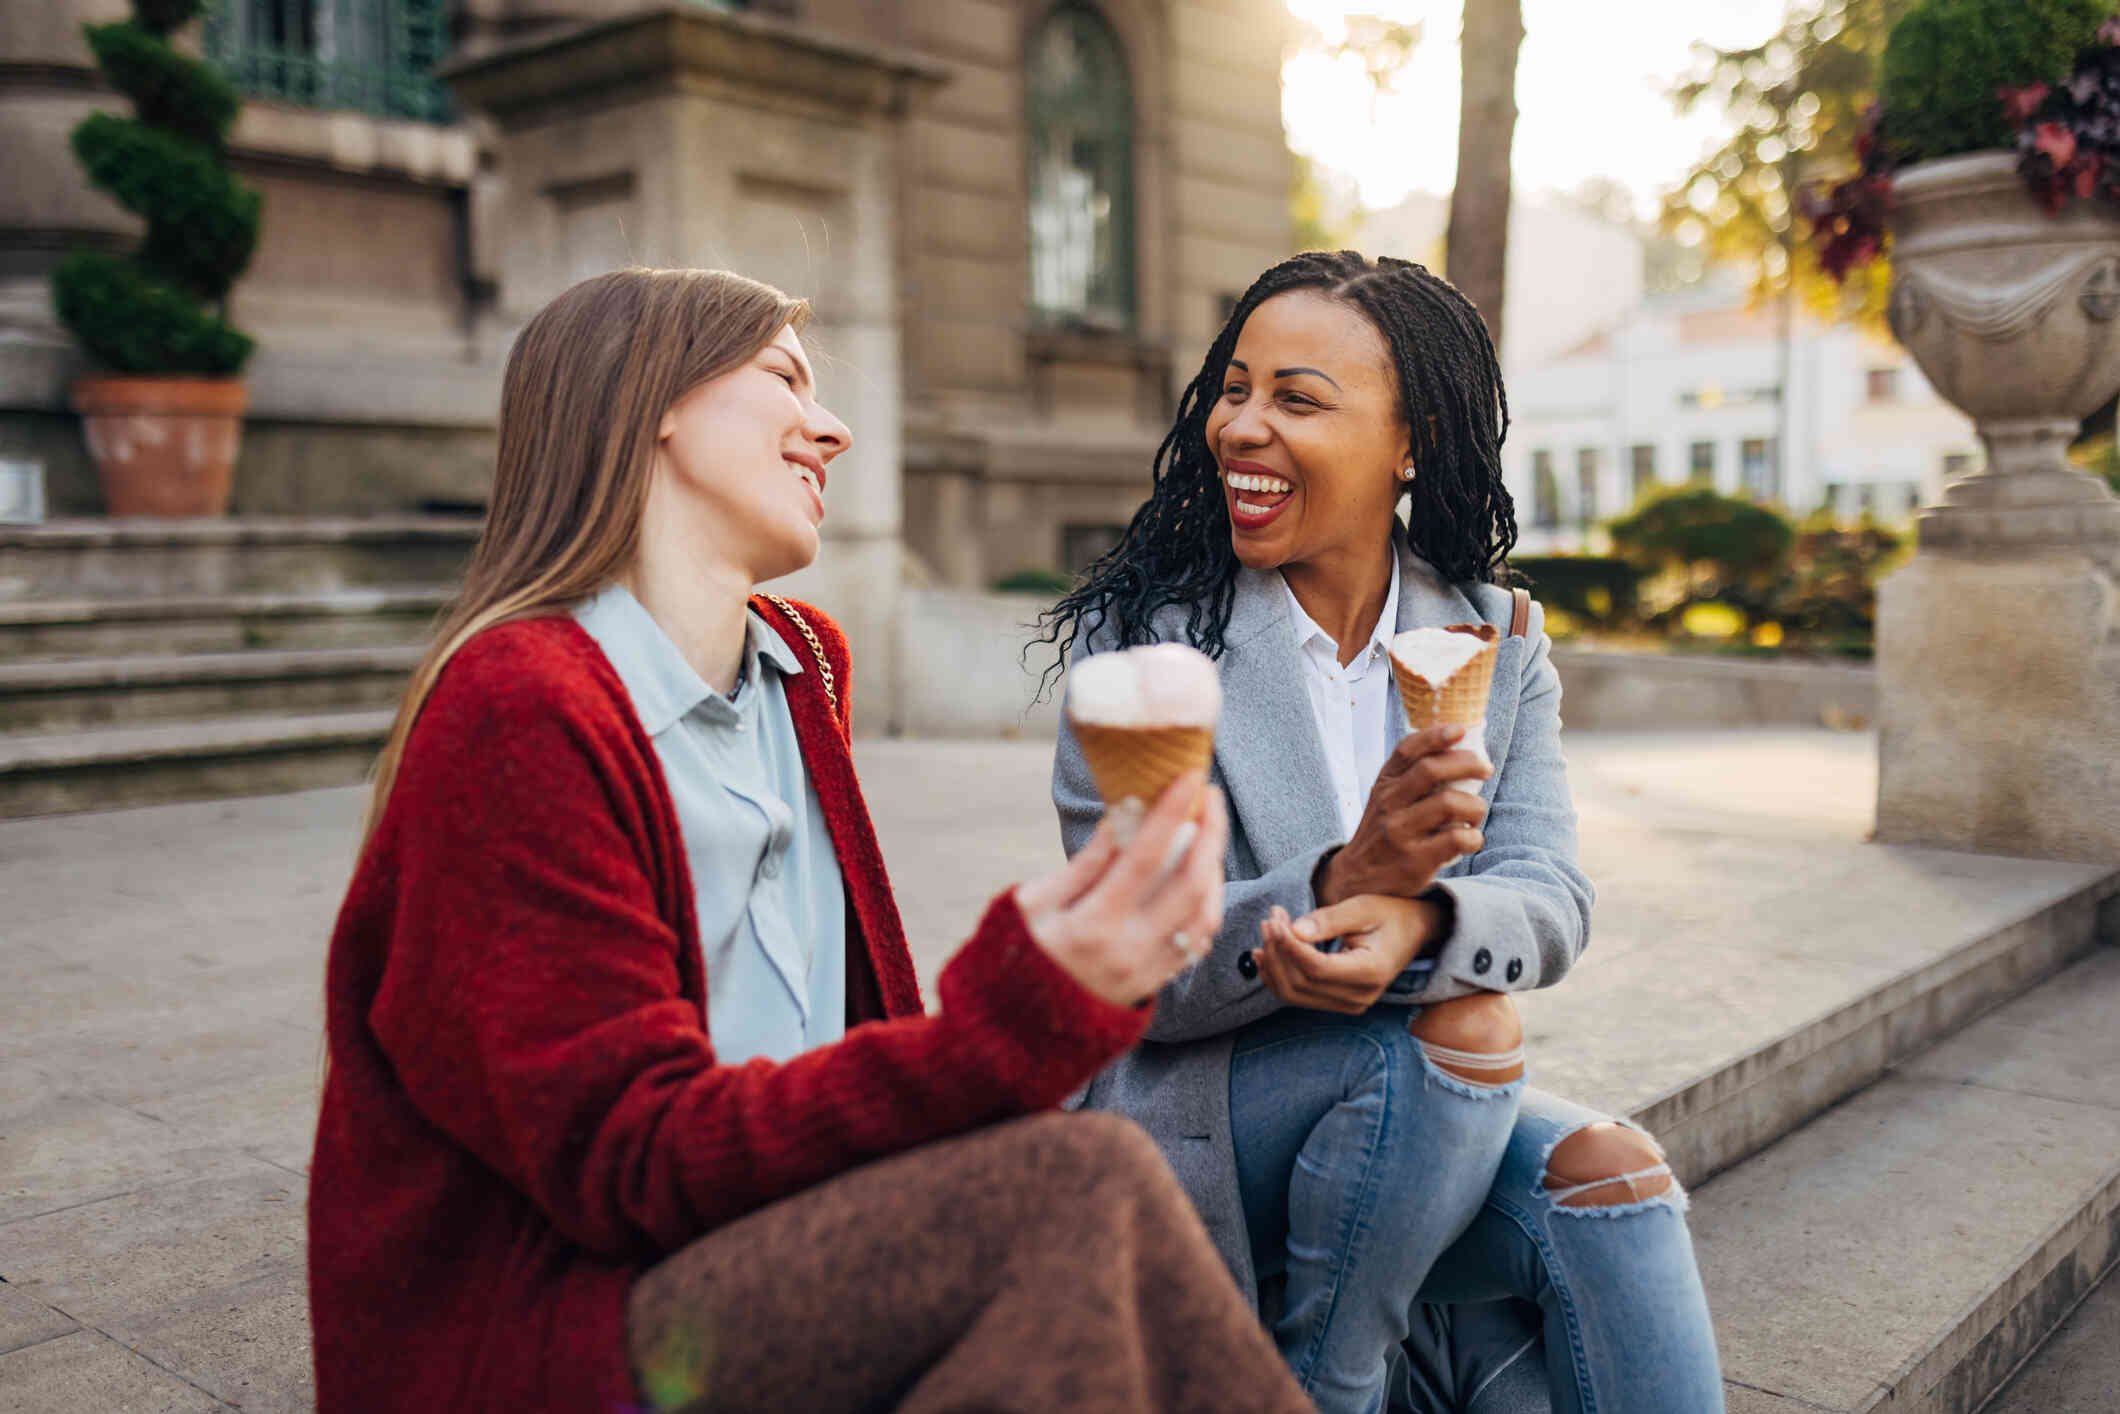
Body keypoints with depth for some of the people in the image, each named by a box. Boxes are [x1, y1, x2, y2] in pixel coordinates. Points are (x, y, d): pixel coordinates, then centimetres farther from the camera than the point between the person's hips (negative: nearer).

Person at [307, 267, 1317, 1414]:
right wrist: (1020, 1021, -34)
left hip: (777, 1255, 8)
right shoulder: (518, 711, -16)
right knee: (1081, 1189, -27)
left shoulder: (806, 664, 11)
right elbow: (632, 1165, -21)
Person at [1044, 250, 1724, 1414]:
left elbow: (1550, 900, -7)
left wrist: (1420, 922, -32)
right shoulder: (1139, 637, -9)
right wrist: (1345, 881, -34)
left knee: (1605, 1180, -24)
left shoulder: (1500, 639, 4)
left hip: (1433, 1111, 4)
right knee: (1462, 1015, -27)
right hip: (1196, 1121, -3)